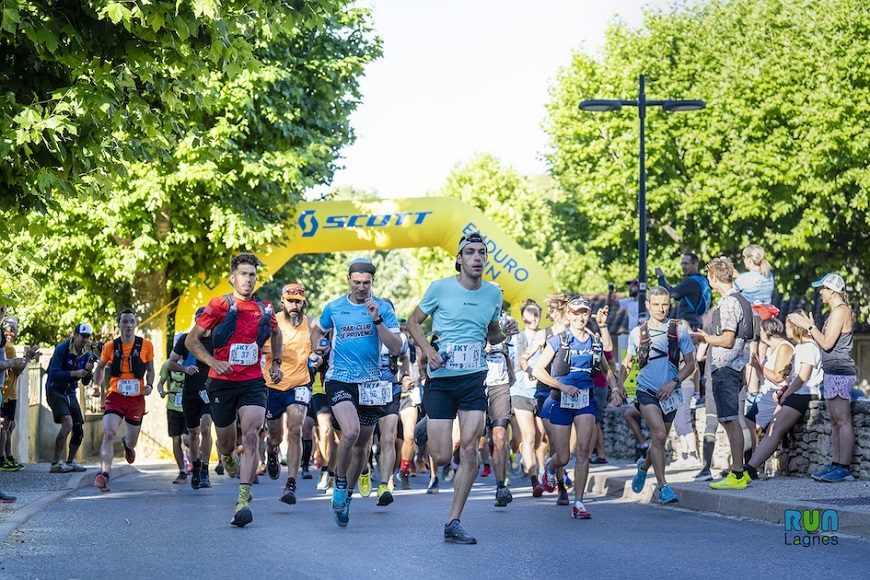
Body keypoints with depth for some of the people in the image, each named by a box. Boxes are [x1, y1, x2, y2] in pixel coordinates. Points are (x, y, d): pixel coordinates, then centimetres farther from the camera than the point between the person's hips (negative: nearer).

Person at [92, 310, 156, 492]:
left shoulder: (146, 345, -1)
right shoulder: (110, 347, 1)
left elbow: (150, 369, 12)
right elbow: (100, 366, 17)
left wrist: (149, 385, -6)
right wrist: (97, 385, 2)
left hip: (136, 398, 1)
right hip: (115, 396, -1)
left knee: (132, 441, 17)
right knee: (109, 433, -23)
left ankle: (127, 443, 57)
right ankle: (104, 474, -29)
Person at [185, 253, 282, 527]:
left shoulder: (265, 309, 6)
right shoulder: (220, 305, -5)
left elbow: (276, 334, 28)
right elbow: (191, 340, -3)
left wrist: (275, 363, 17)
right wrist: (214, 362, -15)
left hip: (253, 383, 1)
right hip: (222, 382, -1)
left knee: (251, 436, -18)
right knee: (226, 441, 12)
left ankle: (244, 499, -21)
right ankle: (228, 457, 52)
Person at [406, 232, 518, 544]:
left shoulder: (493, 293, 8)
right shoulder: (440, 287, -3)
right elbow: (413, 322, 6)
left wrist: (505, 332, -2)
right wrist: (428, 349, -11)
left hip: (474, 378, 3)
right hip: (441, 379, -2)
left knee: (469, 450, -10)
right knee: (442, 457, -5)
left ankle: (453, 523, -1)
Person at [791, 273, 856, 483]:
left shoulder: (840, 311, -12)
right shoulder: (837, 311, 19)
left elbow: (827, 343, -17)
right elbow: (826, 343, 19)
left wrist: (809, 327, -8)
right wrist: (811, 326, 17)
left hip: (840, 372, -11)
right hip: (833, 372, 11)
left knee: (843, 421, -11)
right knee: (835, 422, 10)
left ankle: (844, 468, -12)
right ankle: (835, 465, 12)